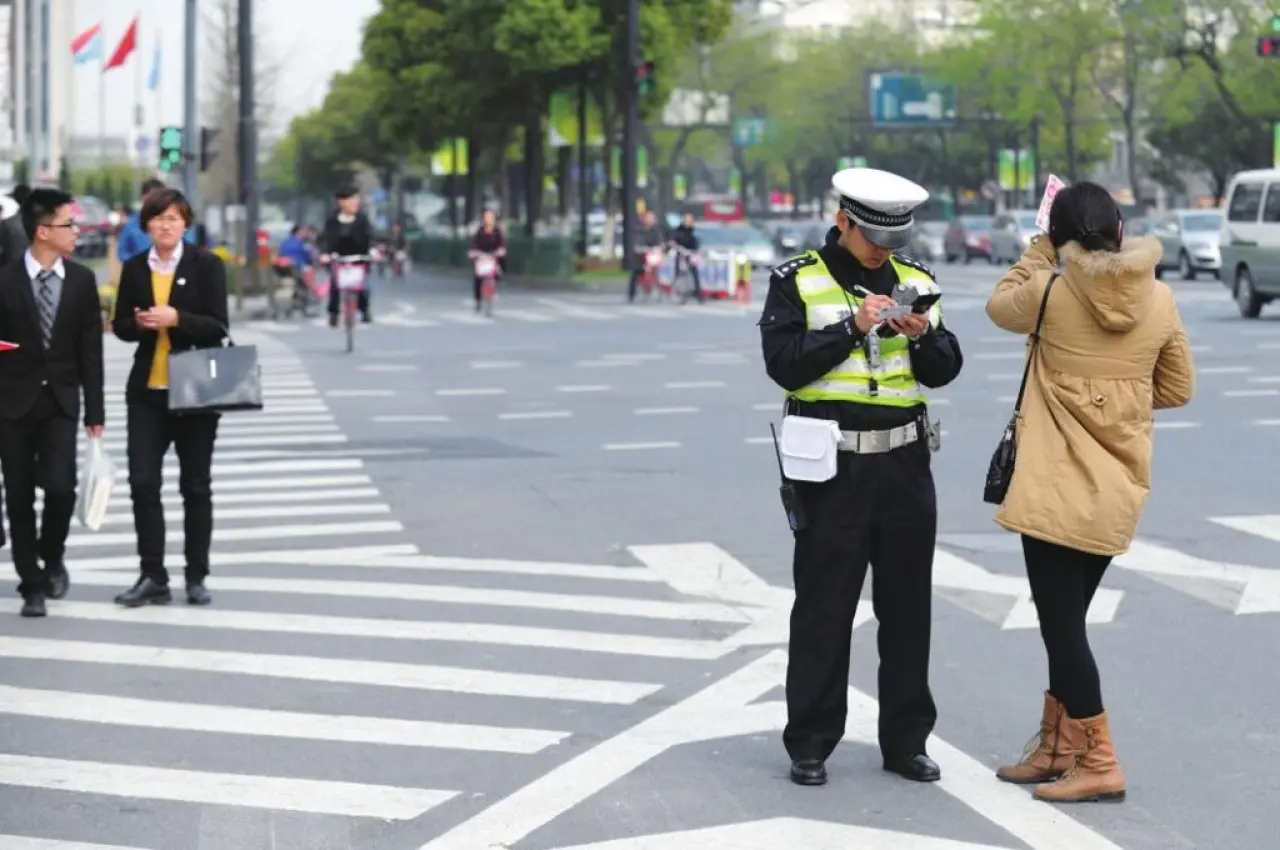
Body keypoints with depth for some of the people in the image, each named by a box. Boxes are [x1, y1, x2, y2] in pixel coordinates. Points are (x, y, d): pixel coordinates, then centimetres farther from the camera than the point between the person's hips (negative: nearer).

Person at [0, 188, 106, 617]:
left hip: (60, 401, 1)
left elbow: (90, 351, 3)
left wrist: (95, 412, 1)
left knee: (60, 485, -14)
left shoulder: (82, 280, 1)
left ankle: (52, 557, 14)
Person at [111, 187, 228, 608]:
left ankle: (196, 577, 15)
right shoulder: (133, 269, 6)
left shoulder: (207, 266, -3)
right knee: (142, 483, -4)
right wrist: (139, 323, -13)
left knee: (195, 486, 6)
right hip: (147, 391, 2)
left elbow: (217, 327, -8)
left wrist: (176, 318, -22)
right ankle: (153, 576, 4)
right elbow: (120, 325, 9)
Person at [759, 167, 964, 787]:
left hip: (905, 462, 4)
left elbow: (946, 370, 7)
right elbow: (784, 364, -12)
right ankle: (809, 745, 10)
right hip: (832, 468, -4)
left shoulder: (915, 280, 10)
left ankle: (906, 740, 19)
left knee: (907, 607, 9)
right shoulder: (796, 282, -1)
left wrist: (924, 337, -13)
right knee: (823, 609, 1)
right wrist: (852, 327, -18)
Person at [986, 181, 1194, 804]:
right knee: (1069, 619, 17)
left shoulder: (1050, 292, -11)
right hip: (1118, 489, 6)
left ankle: (1099, 764, 1)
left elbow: (999, 305, 11)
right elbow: (1177, 390, 11)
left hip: (1056, 487, -6)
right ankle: (1056, 747, 26)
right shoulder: (1159, 300, 0)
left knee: (1060, 623, 1)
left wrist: (1041, 249, 15)